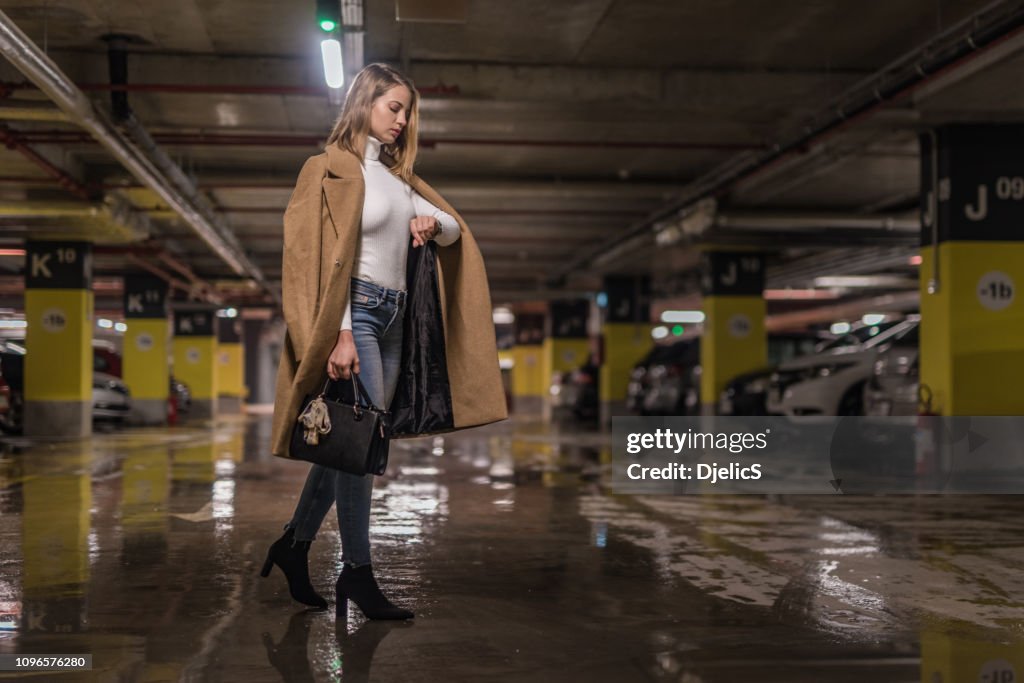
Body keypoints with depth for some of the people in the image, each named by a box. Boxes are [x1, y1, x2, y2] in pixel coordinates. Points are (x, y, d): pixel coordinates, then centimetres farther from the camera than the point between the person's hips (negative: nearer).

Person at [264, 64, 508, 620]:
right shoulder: (334, 169, -3)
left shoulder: (398, 176, 19)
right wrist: (341, 333, -21)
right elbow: (328, 257, -12)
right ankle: (357, 572, 0)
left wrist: (433, 223, -2)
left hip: (394, 320, 8)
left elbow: (455, 234, 23)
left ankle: (294, 545, 20)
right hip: (357, 312, -8)